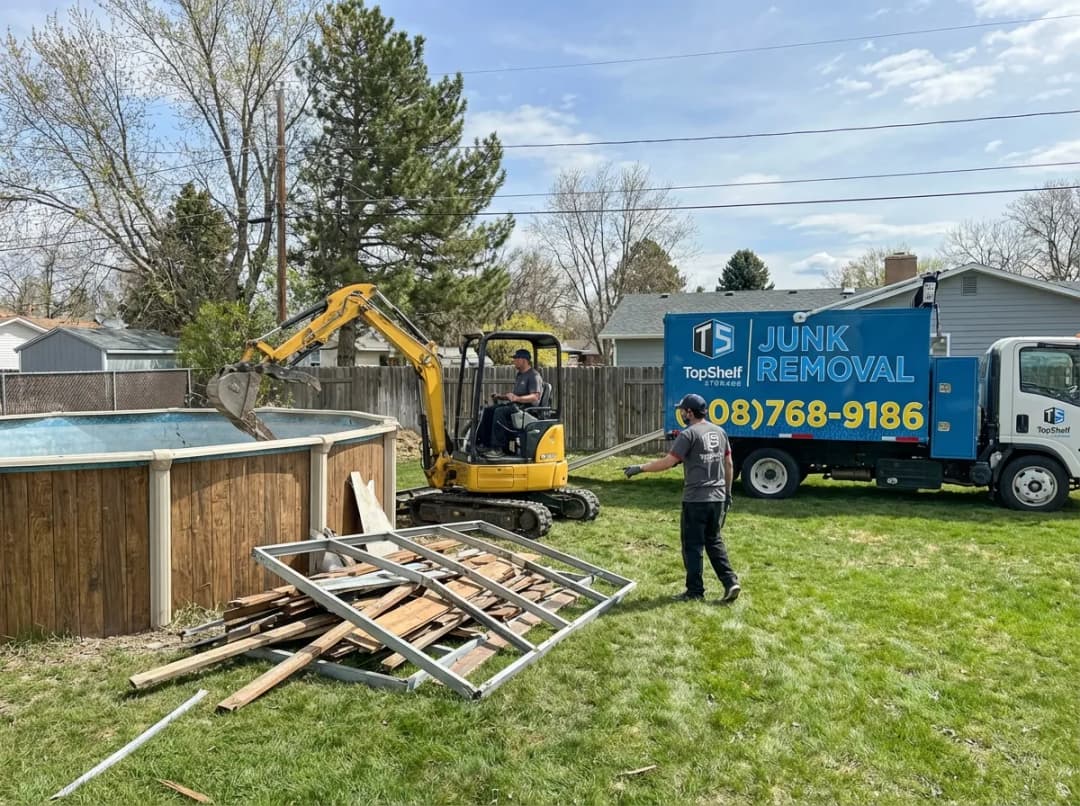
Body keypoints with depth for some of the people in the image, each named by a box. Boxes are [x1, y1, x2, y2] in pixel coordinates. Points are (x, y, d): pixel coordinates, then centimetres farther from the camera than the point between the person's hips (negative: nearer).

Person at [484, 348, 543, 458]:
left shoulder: (534, 376, -10)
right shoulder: (520, 375, 22)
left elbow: (535, 397, -22)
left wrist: (517, 398, -32)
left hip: (528, 409, -10)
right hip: (516, 406, 10)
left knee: (500, 412, -30)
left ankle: (499, 449, -29)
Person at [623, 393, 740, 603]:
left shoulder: (689, 434, -13)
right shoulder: (719, 432, 9)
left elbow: (668, 462, -17)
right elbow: (729, 464, 14)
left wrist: (640, 468, -9)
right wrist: (727, 492, 23)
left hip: (695, 500, -7)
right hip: (717, 498, 7)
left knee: (692, 546, 4)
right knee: (714, 541, 18)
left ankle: (695, 591, 11)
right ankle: (730, 582, 9)